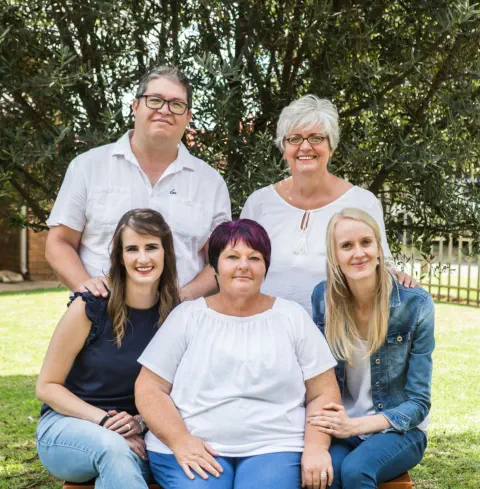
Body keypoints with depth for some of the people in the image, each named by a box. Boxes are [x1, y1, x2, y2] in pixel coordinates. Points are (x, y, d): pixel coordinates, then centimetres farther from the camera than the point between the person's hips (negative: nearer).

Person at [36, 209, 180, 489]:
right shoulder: (91, 307, -13)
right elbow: (47, 387, -6)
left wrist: (140, 422, -14)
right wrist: (105, 420, -18)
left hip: (134, 435, 2)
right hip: (66, 426, -2)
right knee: (113, 447, -35)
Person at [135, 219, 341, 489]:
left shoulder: (293, 317, 8)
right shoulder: (187, 316, 7)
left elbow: (323, 392, 7)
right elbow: (150, 388, 3)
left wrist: (316, 447, -8)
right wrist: (180, 441, -11)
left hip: (273, 448, 1)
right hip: (194, 448, 0)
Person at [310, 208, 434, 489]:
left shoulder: (416, 304, -14)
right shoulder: (323, 297, -5)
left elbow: (418, 403, -11)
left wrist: (355, 425, -24)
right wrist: (326, 421, -16)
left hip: (398, 430, -1)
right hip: (341, 427, 2)